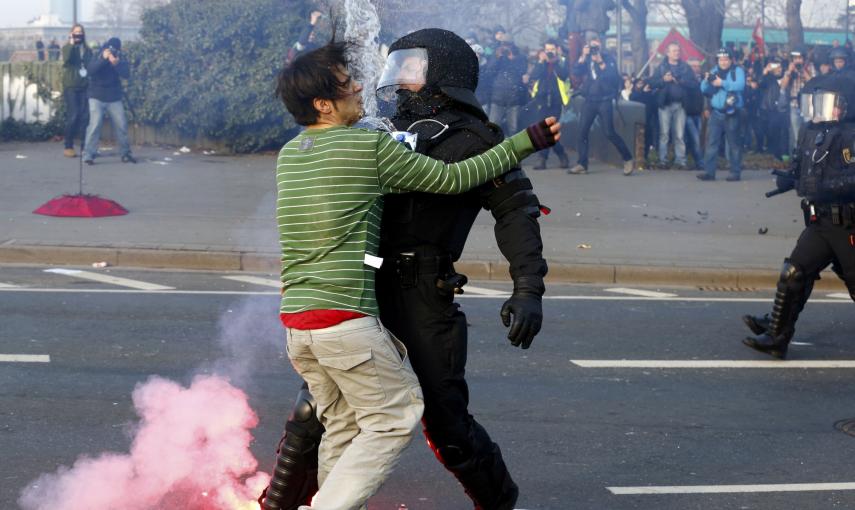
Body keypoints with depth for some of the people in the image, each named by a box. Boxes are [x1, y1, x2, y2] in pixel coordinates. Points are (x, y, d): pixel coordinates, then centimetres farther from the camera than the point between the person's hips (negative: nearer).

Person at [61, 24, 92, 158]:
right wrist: (72, 43, -13)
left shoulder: (88, 50, 16)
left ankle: (85, 147, 1)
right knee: (73, 116, -11)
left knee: (85, 117, -3)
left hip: (85, 87, 4)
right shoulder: (67, 48, 5)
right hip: (71, 87, -4)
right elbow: (67, 58, -17)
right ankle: (68, 147, -5)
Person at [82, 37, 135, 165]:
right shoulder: (98, 57, -6)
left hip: (114, 98, 3)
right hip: (97, 98, -3)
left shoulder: (121, 58, 0)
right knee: (95, 124, -15)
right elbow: (90, 70, -24)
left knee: (121, 125, 4)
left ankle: (125, 153, 18)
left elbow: (127, 74, -14)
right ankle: (88, 155, -14)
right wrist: (103, 59, -33)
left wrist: (116, 64, -30)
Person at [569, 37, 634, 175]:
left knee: (609, 133, -8)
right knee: (582, 131, -1)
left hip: (605, 101, -4)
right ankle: (582, 164, 5)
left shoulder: (608, 59, -5)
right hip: (589, 101, 4)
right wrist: (583, 56, -15)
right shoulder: (587, 59, 7)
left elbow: (612, 77, -18)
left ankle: (628, 159, 5)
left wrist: (601, 63, -23)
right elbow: (576, 71, -7)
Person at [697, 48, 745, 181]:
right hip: (716, 112, 4)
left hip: (732, 114, -4)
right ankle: (709, 171, -2)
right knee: (711, 142, -2)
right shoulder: (714, 71, 13)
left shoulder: (737, 71, 1)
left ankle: (735, 172, 6)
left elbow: (740, 85, -17)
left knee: (734, 144, 1)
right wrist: (706, 81, -15)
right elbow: (704, 89, 6)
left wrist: (722, 83, -19)